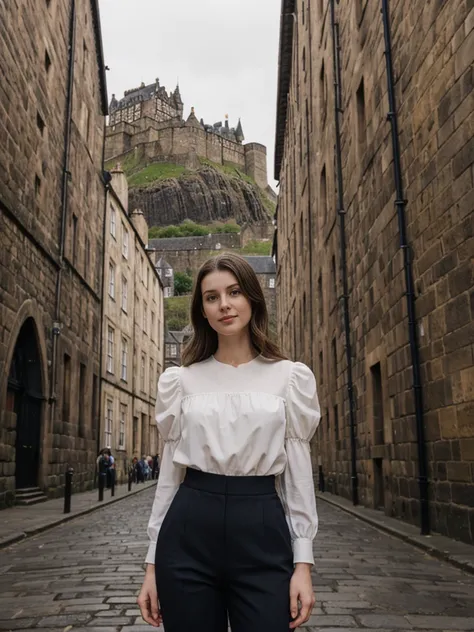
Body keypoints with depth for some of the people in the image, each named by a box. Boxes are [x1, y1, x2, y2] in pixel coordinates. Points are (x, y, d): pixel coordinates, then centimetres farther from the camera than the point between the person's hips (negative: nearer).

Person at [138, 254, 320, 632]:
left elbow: (298, 470, 3)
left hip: (261, 530, -1)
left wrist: (303, 561, -3)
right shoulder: (181, 379, 6)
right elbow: (170, 469, 8)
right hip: (189, 530, 1)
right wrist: (153, 562, 6)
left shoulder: (290, 376, 3)